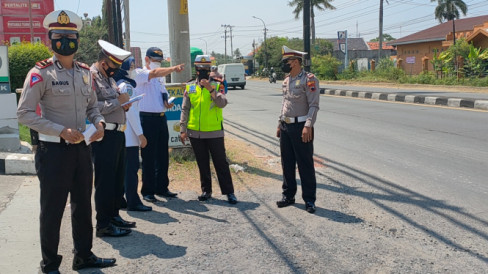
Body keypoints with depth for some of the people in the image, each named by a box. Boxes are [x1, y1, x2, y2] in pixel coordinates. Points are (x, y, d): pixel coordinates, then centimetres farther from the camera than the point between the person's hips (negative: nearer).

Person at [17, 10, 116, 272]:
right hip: (54, 151, -6)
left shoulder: (85, 72, 9)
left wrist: (99, 122, -3)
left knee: (83, 205, 16)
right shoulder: (40, 73, -10)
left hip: (81, 149, 6)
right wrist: (61, 130, -22)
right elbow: (24, 113, -14)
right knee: (52, 210, 5)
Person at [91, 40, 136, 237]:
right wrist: (118, 101, -17)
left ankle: (114, 216, 28)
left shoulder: (109, 78, 19)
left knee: (118, 178, 16)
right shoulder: (91, 77, -11)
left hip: (117, 134, 9)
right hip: (104, 136, -9)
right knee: (105, 181, -2)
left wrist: (125, 105, 6)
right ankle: (103, 225, 8)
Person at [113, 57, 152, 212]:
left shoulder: (118, 85, 16)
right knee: (132, 168, -6)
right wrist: (140, 134, -15)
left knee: (124, 168, 14)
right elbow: (131, 111, -16)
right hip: (129, 135, -9)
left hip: (121, 134, 9)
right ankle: (133, 202, -2)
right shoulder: (127, 86, -12)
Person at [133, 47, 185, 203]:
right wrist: (173, 68, -37)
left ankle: (162, 188, 21)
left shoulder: (160, 78, 21)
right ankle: (147, 191, 6)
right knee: (148, 156, -2)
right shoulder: (139, 73, -3)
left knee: (163, 156, 10)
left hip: (161, 118, 7)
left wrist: (168, 103, 4)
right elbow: (155, 73, -24)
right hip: (148, 118, -7)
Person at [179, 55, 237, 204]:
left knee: (221, 162, 2)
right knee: (202, 164, 11)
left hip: (214, 132, -2)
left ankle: (229, 192, 8)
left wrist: (211, 90, -25)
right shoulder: (190, 87, 7)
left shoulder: (217, 86, 1)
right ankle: (206, 191, 23)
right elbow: (185, 110, 7)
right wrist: (183, 130, 2)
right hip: (195, 133, 2)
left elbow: (223, 103, -15)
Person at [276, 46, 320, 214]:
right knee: (287, 163, 13)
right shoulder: (286, 80, 13)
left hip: (300, 127, -8)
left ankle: (309, 200, 9)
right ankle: (288, 195, 25)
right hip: (286, 126, 8)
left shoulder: (309, 79, -11)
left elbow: (314, 105, -15)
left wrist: (308, 126, -23)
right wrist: (280, 124, 20)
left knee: (305, 165, 0)